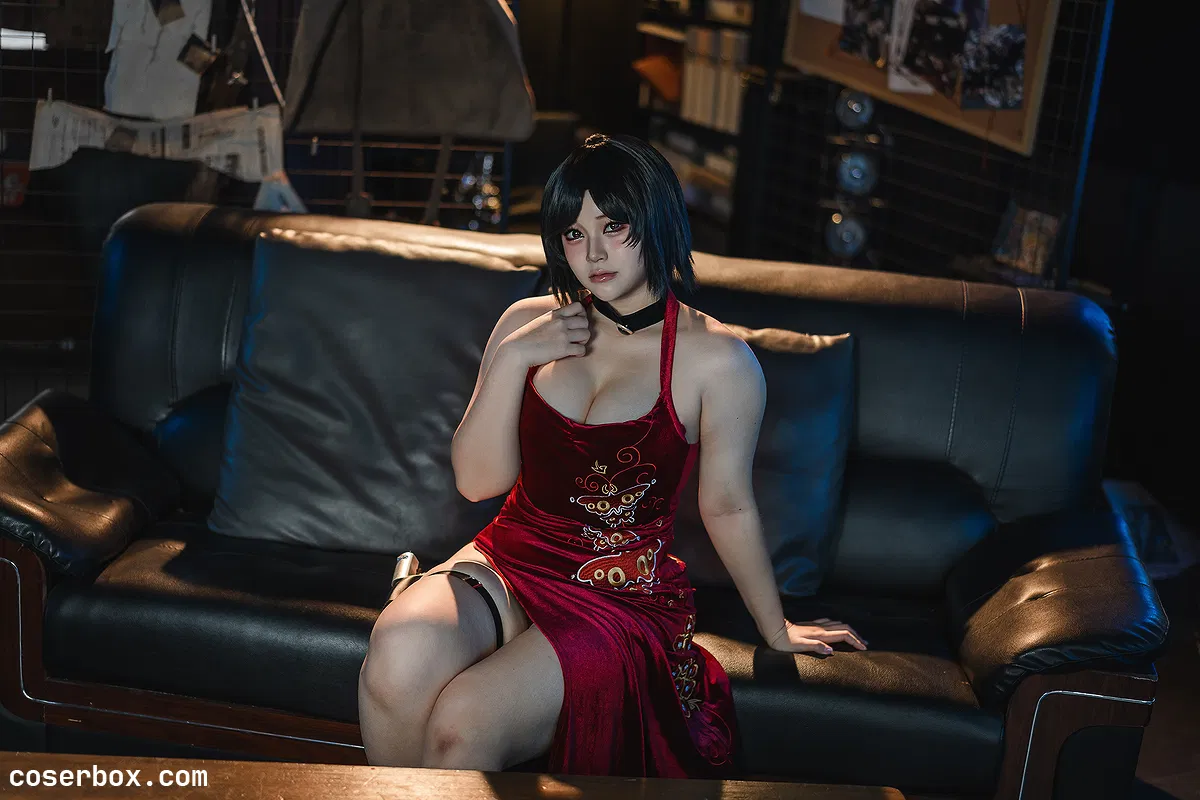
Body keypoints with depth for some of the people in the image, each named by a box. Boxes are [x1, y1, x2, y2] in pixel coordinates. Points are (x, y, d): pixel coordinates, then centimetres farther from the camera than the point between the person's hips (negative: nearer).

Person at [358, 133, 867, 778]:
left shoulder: (716, 359, -7)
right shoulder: (529, 323, 6)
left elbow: (727, 507, 4)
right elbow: (478, 481, 2)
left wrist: (776, 629, 14)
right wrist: (511, 359, -10)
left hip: (626, 597, -3)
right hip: (508, 562, 4)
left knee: (461, 722, -28)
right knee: (397, 656, -30)